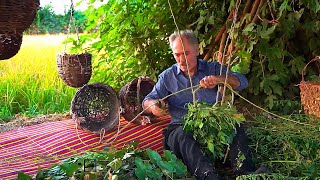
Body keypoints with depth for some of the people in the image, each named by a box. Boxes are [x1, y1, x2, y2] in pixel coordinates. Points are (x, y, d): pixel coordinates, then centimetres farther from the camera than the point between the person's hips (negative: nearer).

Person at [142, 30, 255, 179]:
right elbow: (147, 101, 9)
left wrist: (218, 79, -22)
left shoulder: (213, 68, 14)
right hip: (182, 126, -1)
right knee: (182, 136, -35)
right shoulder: (167, 76, 16)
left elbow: (242, 82, 0)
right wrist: (153, 105, -18)